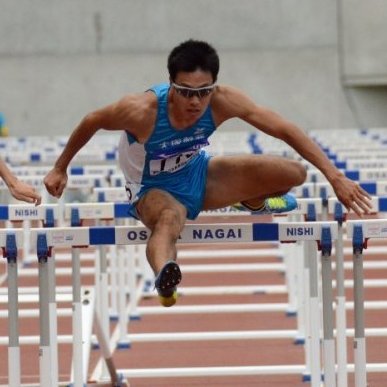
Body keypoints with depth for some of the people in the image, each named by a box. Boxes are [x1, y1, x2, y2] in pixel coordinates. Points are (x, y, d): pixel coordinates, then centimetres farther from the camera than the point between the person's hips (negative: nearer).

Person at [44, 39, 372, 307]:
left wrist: (335, 176, -27)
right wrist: (60, 169, -3)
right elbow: (92, 122, -15)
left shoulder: (222, 101, -26)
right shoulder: (142, 111, -34)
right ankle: (164, 276, -78)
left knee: (293, 174, -6)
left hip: (197, 174, 5)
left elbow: (284, 129, -23)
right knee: (170, 217, -43)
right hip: (154, 189, -5)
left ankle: (253, 201, 30)